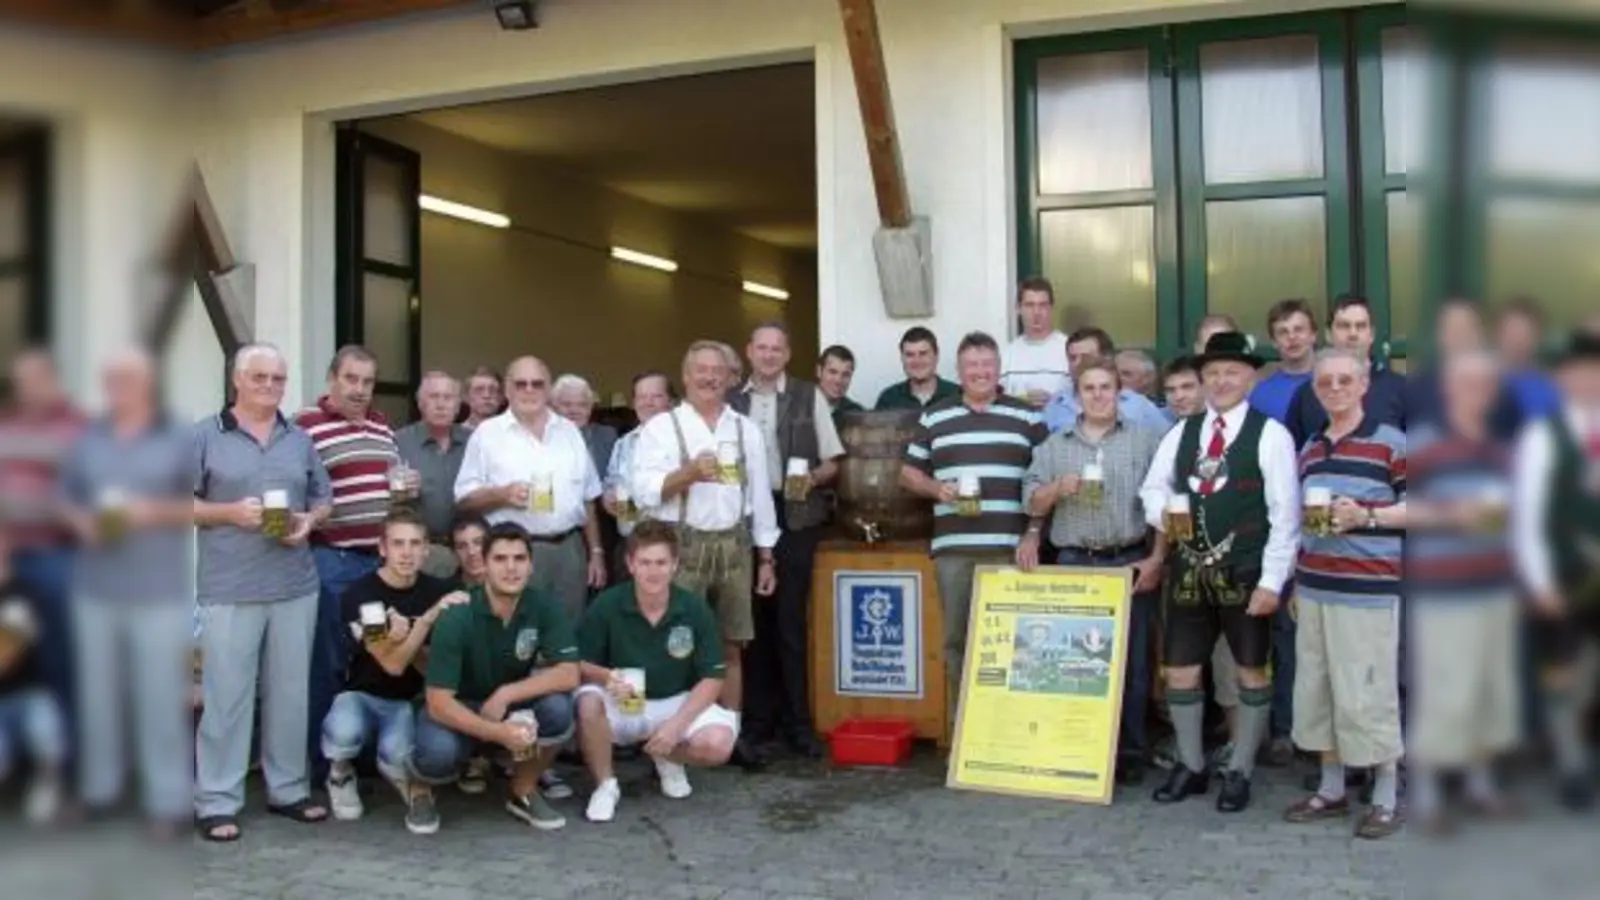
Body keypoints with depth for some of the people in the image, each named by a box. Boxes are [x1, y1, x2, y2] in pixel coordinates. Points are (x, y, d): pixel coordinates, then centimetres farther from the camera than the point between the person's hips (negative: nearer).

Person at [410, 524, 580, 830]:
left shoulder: (545, 606, -16)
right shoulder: (457, 616, -25)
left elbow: (568, 675, -20)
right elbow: (438, 702, -27)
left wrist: (505, 694, -29)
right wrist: (497, 733, -40)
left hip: (511, 707, 3)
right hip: (458, 711, -3)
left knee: (558, 707, -28)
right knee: (437, 754, -35)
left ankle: (523, 792, -1)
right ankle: (421, 784, 4)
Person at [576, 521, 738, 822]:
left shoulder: (695, 609, -13)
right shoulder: (607, 606, -15)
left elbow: (711, 679, -8)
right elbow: (579, 664, -8)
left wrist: (677, 724, -20)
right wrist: (607, 677, -31)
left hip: (678, 703, 1)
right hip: (621, 703, -1)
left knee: (718, 743, -27)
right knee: (588, 701, -34)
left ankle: (668, 758, 11)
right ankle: (605, 784, -7)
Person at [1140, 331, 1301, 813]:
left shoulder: (1270, 434, -6)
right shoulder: (1181, 433, 9)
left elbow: (1285, 514, -9)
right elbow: (1154, 486, 17)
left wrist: (1272, 581, -14)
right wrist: (1162, 513, -7)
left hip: (1246, 573, -4)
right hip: (1189, 570, 4)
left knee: (1251, 670, 7)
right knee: (1180, 669, 8)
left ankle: (1239, 772, 21)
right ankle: (1190, 766, 25)